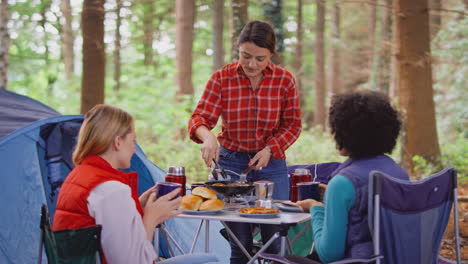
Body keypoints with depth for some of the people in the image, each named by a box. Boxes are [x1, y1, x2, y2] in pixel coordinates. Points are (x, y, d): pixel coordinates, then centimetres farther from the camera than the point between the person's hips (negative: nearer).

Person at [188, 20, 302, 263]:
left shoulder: (284, 80, -5)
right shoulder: (222, 78, -6)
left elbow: (292, 125, 2)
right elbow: (200, 118, -10)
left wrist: (270, 149, -14)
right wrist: (207, 136, -32)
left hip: (271, 162, 0)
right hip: (230, 162, 0)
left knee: (276, 239, 4)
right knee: (240, 242, 4)